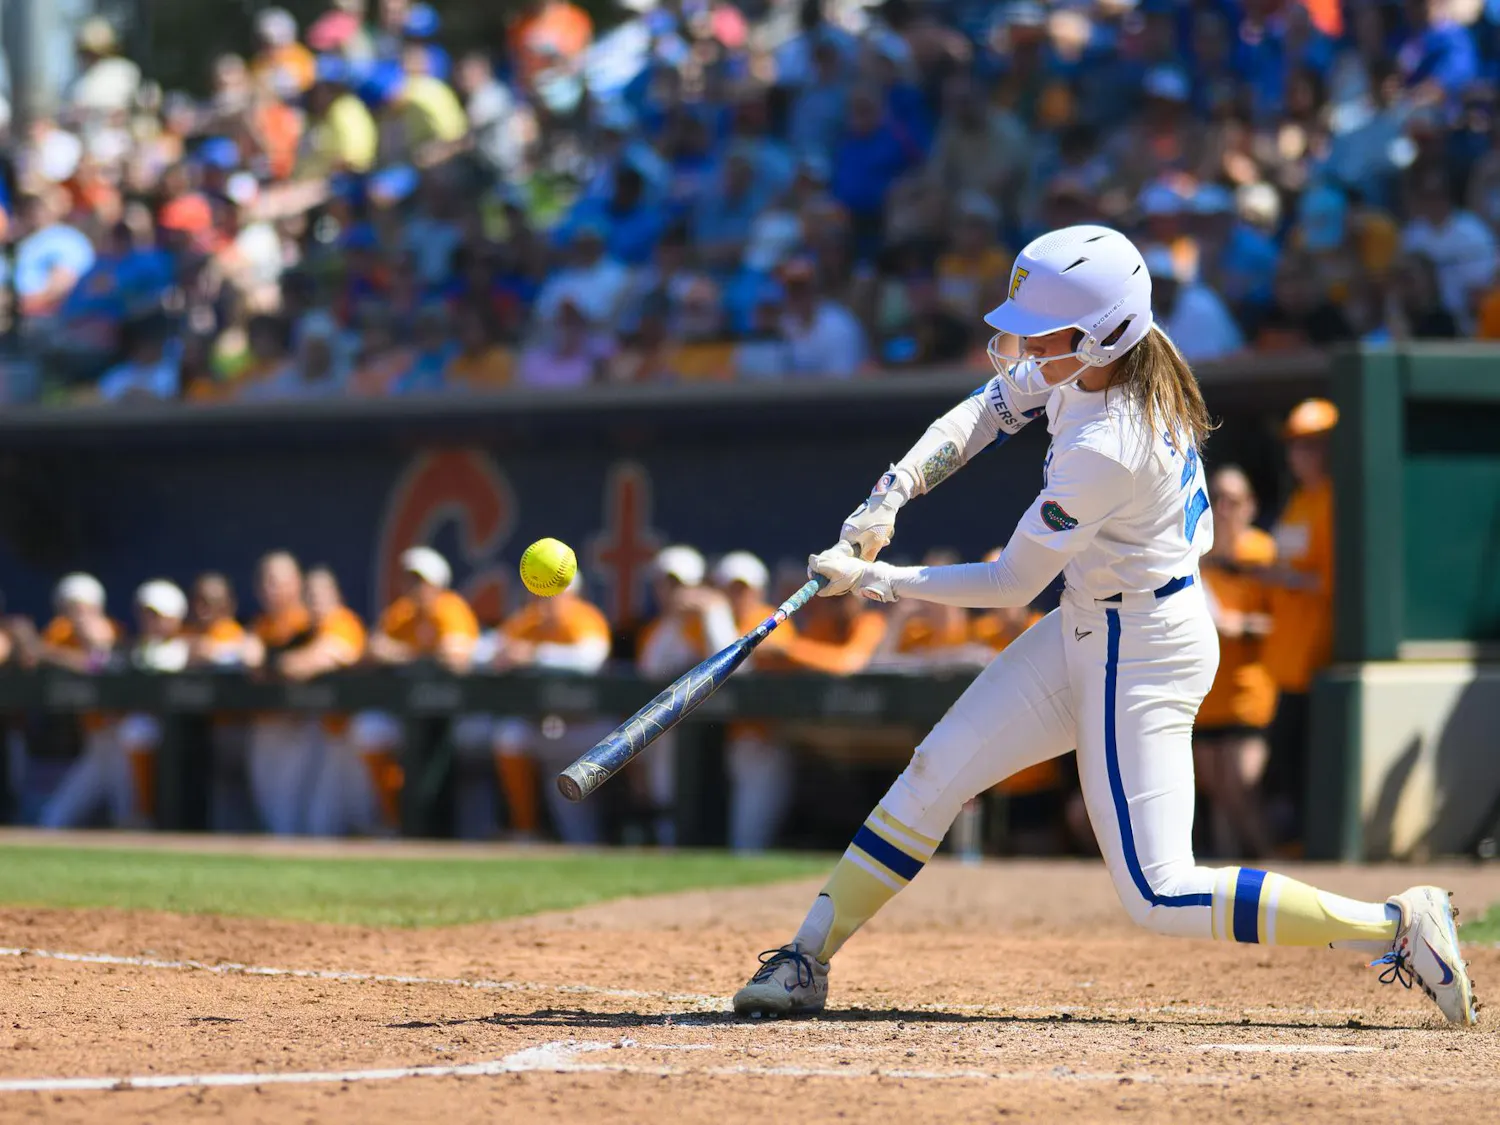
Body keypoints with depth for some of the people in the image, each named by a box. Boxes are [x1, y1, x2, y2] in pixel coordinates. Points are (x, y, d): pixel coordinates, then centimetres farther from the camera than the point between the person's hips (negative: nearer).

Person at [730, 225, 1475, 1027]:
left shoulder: (1105, 450, -31)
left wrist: (881, 582, -11)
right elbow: (987, 411, 7)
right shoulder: (1098, 359, -7)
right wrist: (892, 494, -7)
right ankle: (807, 959, 15)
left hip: (1142, 652, -10)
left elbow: (1012, 584, -19)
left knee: (1160, 898, -9)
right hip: (1088, 629, 10)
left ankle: (1395, 925, -6)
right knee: (938, 770, 8)